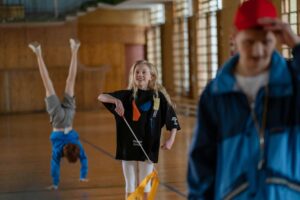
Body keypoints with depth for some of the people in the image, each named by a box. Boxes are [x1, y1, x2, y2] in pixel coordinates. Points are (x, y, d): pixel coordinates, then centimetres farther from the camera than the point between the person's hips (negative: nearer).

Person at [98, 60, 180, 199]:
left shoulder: (159, 97, -3)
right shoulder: (127, 95, -1)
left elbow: (173, 121, 0)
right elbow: (101, 97, -7)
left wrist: (171, 139, -13)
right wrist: (116, 100, -25)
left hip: (148, 147, -1)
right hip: (129, 146, 1)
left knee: (145, 185, 10)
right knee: (130, 185, 10)